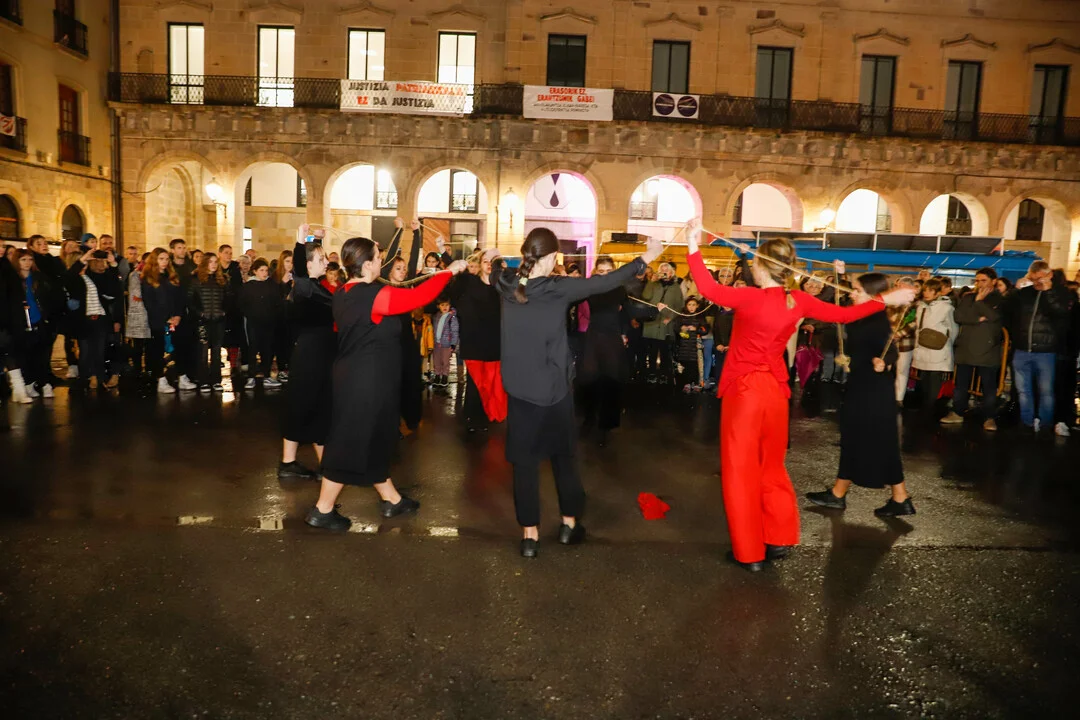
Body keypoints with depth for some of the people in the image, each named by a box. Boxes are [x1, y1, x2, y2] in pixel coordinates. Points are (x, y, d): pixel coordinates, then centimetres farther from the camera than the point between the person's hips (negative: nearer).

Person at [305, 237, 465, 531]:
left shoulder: (343, 294, 7)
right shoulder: (374, 295, -21)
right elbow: (419, 296, -19)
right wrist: (449, 271, -8)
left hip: (354, 377, 10)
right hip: (367, 381, -10)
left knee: (370, 440, 16)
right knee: (352, 442, 0)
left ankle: (392, 499, 30)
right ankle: (322, 510, 11)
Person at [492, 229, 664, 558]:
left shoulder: (507, 284, -3)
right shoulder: (558, 288, -14)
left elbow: (496, 273, 21)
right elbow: (603, 282, -6)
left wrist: (494, 258, 45)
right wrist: (645, 259, 6)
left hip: (519, 389, 3)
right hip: (555, 388, -2)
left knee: (525, 460, 7)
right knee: (563, 455, 15)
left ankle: (529, 534, 12)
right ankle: (569, 523, 27)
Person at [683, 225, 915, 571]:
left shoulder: (751, 298, -19)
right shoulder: (799, 301, -2)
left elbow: (709, 289, -26)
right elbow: (844, 314, 7)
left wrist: (693, 247, -22)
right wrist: (885, 300, 18)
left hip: (743, 390, -6)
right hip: (775, 391, 6)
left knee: (741, 471, 5)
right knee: (771, 468, 20)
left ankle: (749, 552, 12)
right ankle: (779, 539, 25)